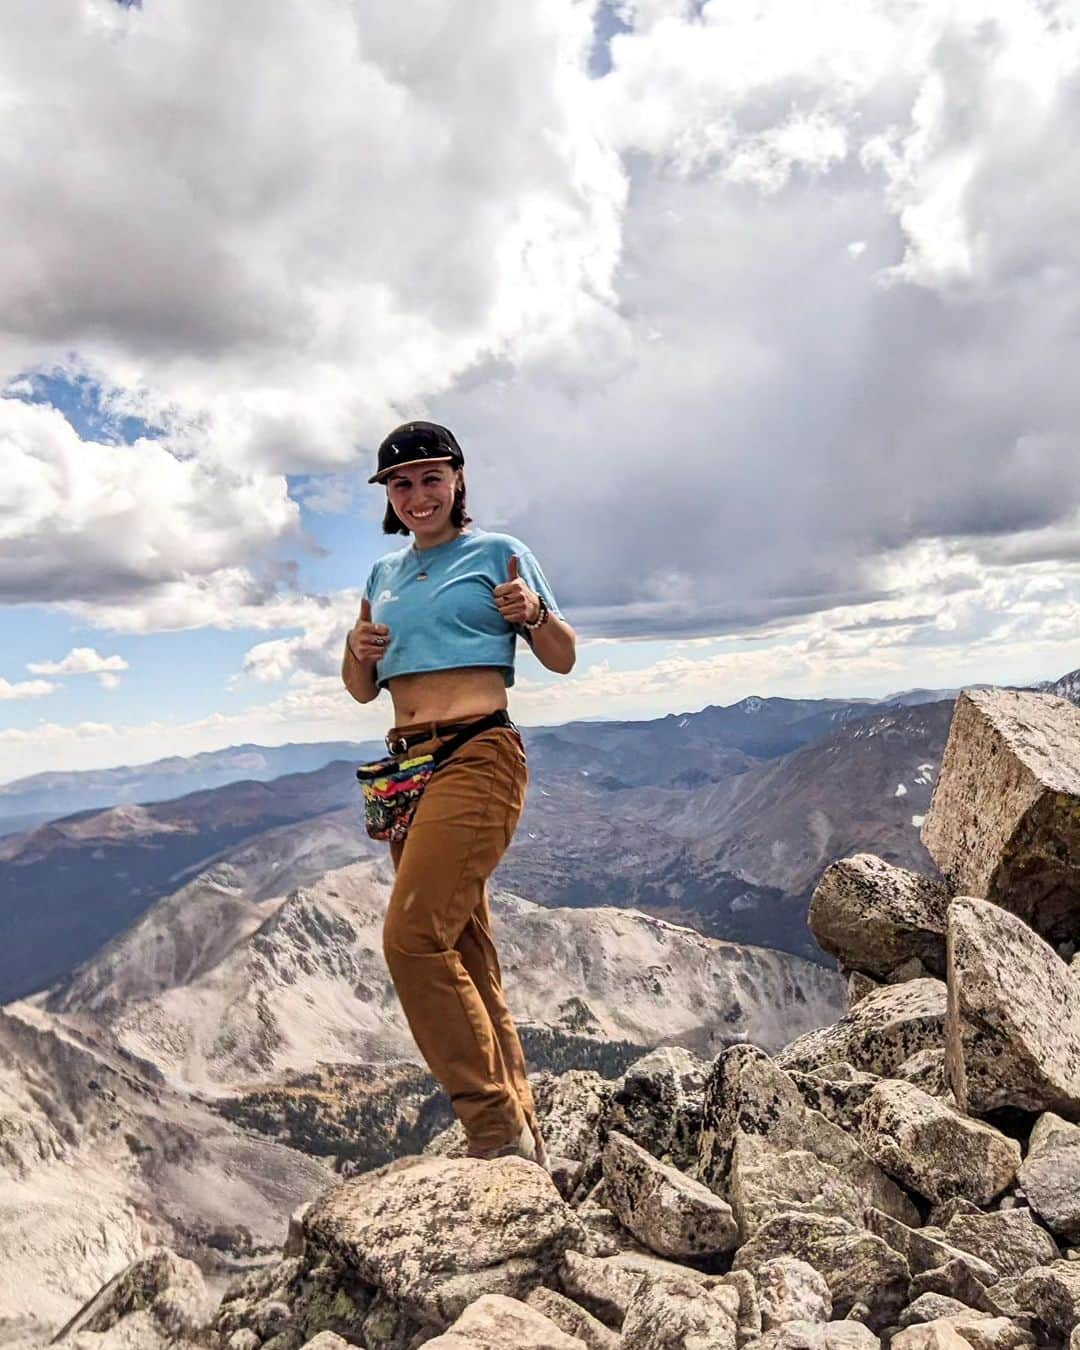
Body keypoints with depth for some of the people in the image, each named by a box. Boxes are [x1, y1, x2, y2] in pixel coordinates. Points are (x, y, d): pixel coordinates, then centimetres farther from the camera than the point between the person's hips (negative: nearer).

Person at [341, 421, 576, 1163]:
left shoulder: (497, 551, 3)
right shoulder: (386, 574, 20)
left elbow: (563, 659, 3)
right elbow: (363, 690, 23)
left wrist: (534, 613, -17)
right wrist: (358, 650, 2)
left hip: (477, 757, -7)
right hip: (407, 765, 7)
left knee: (411, 938, -19)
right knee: (464, 957, 7)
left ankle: (498, 1128, -7)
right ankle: (523, 1136, 17)